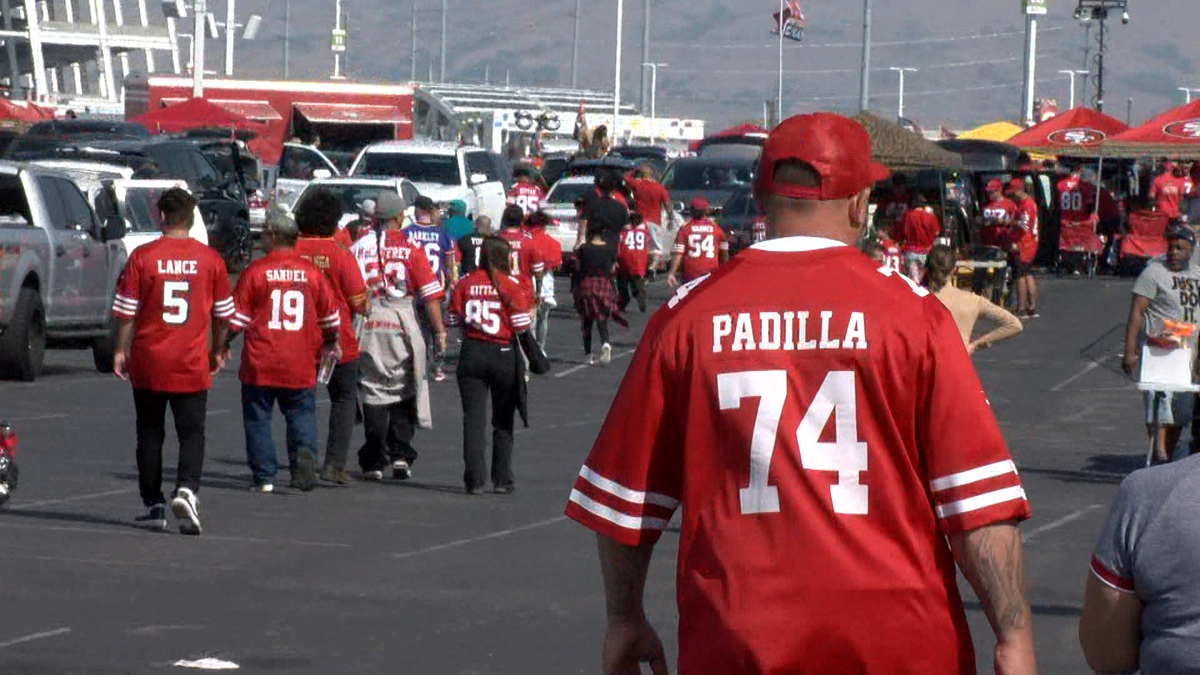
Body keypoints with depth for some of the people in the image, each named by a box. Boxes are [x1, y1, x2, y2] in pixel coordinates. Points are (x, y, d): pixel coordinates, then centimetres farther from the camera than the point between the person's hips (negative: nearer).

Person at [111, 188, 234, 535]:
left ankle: (154, 505, 13)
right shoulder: (210, 259, -2)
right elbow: (223, 313, 6)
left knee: (150, 434, 11)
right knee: (192, 434, 4)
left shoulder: (142, 257, -6)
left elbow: (126, 311, -4)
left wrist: (120, 350, 7)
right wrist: (217, 352, 20)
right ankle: (186, 489, -19)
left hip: (148, 363, 0)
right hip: (192, 364, 0)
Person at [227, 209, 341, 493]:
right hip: (300, 364, 2)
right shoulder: (311, 272, 2)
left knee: (258, 417, 8)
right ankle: (304, 453, -15)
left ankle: (264, 476, 7)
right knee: (302, 414, 11)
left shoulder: (255, 270, -6)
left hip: (260, 362, -2)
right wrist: (330, 342, 30)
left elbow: (237, 315, -3)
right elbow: (330, 315, 12)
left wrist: (224, 343, 12)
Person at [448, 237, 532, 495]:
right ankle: (502, 480, 14)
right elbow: (521, 328, -8)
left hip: (472, 354, 1)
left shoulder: (465, 283, 0)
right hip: (503, 355, -1)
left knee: (473, 417, 3)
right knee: (503, 421, 11)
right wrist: (525, 363, 3)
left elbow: (454, 320, 3)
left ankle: (474, 480, -1)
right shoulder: (511, 285, -7)